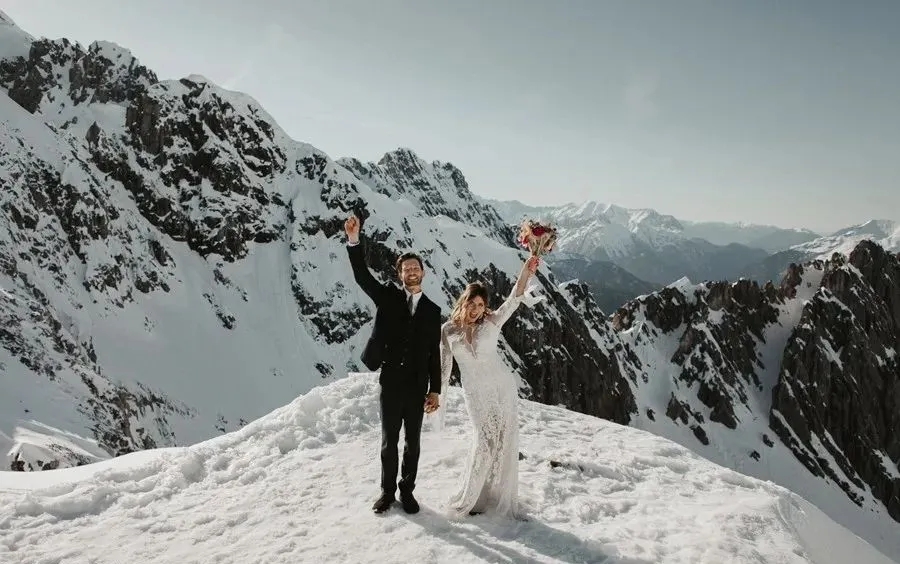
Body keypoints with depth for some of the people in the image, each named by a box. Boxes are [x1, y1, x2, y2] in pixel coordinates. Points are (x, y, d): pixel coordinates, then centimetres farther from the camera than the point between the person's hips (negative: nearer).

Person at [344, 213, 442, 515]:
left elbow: (434, 353, 4)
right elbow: (362, 277, -14)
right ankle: (387, 491, 26)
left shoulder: (432, 310, 4)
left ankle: (407, 490, 28)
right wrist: (354, 241, -27)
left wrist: (435, 390, 1)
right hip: (391, 382, -1)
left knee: (412, 442, 12)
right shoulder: (388, 297, 2)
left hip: (417, 386, 1)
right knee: (389, 441, 11)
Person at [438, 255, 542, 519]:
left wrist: (525, 273, -28)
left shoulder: (492, 322, 0)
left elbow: (512, 300, -15)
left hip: (502, 385, 1)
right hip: (475, 393, -1)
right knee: (485, 441, -6)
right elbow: (444, 366, 7)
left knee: (505, 441, 4)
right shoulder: (448, 329, 1)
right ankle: (467, 500, 11)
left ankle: (500, 498, 19)